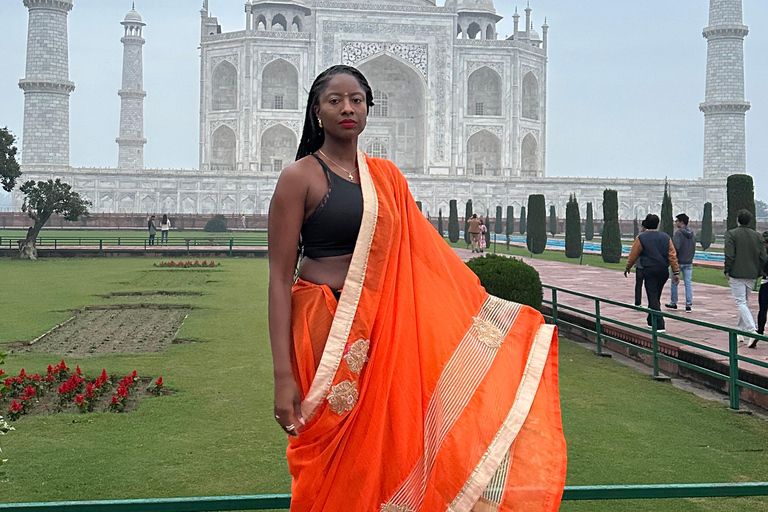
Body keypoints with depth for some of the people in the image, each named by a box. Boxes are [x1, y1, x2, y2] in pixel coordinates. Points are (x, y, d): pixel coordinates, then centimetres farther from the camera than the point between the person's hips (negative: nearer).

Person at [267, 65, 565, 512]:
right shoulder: (301, 177, -3)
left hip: (384, 330, 5)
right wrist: (283, 377, -14)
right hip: (325, 331, -5)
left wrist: (484, 304, 16)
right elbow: (280, 278, -8)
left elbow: (427, 253, 18)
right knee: (333, 464, 0)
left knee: (384, 453, 5)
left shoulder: (386, 177, 13)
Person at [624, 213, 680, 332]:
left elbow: (633, 255, 2)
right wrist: (676, 272, 7)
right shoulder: (666, 237, 7)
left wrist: (627, 268, 17)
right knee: (656, 297, 19)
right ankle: (651, 321, 32)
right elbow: (672, 255, 4)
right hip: (663, 271, 5)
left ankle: (660, 326, -14)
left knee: (653, 298, -5)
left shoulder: (641, 238, -4)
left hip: (649, 271, -5)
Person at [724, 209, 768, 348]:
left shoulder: (731, 234, -8)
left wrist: (727, 271, -3)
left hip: (736, 274, -5)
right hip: (752, 275, 5)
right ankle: (741, 331, 26)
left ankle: (752, 330, -24)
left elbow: (729, 255, -14)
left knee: (741, 303, -7)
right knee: (745, 301, 18)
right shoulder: (757, 236, 7)